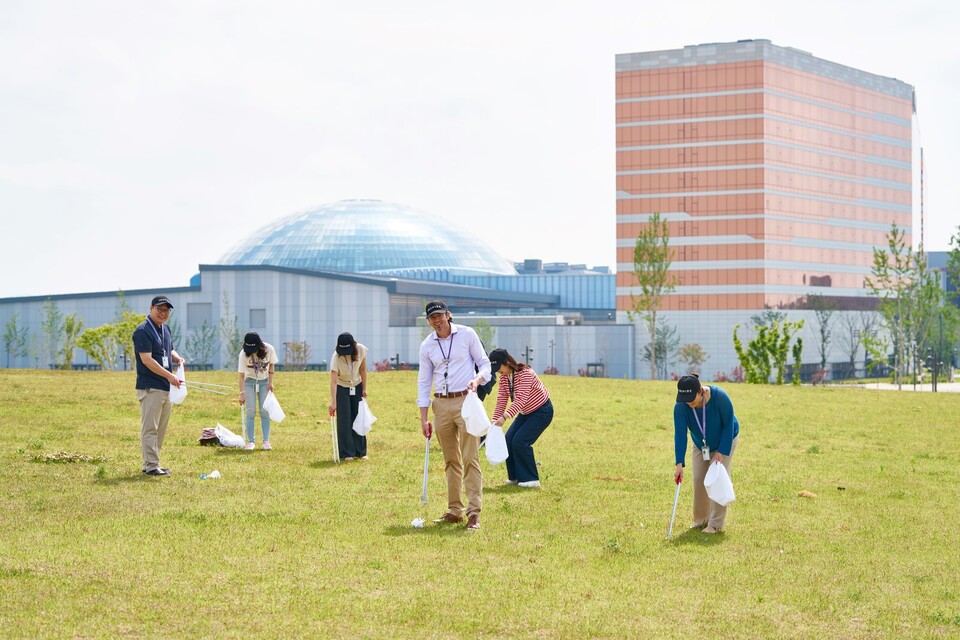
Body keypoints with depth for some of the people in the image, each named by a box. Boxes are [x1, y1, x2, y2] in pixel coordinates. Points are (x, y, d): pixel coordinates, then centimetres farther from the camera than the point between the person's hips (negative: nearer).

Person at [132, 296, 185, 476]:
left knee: (161, 429, 12)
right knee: (150, 428, -7)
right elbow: (147, 360, -19)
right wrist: (170, 376, -22)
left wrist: (178, 359, 3)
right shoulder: (143, 331, -12)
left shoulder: (165, 329, 16)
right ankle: (151, 466, -7)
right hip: (150, 387, -9)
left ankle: (151, 464, 18)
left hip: (166, 387, 9)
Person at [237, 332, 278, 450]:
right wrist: (242, 393, -22)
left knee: (264, 411, -2)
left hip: (264, 382, 1)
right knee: (251, 411, -5)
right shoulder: (244, 354, -24)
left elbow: (271, 365, -3)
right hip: (250, 382, -1)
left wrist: (270, 382, -7)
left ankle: (266, 441, 1)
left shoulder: (269, 349, -21)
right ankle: (250, 441, -2)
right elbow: (241, 375, -20)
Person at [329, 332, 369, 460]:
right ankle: (347, 453, 1)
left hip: (357, 387, 3)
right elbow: (333, 381, -35)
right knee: (344, 420, -6)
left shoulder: (361, 350, -21)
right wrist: (333, 402, -40)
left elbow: (363, 369, -5)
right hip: (342, 388, -3)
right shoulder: (336, 357, -31)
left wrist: (364, 388, -2)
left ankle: (361, 451, 14)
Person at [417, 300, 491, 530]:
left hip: (466, 401, -4)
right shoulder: (427, 345, 7)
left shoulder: (467, 334, -1)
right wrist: (423, 418, 5)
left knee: (470, 458, -9)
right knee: (451, 460, 9)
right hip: (441, 405, 4)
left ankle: (473, 513, -11)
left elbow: (484, 363, 5)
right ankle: (454, 510, 15)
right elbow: (424, 382, 9)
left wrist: (477, 379, -18)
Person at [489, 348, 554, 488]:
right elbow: (501, 399, -6)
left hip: (542, 411, -9)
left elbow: (520, 400, -37)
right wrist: (495, 421, -16)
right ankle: (515, 476, 13)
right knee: (509, 440, -1)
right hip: (526, 412, 9)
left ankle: (531, 479, -7)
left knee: (520, 441, -18)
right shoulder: (504, 377, -4)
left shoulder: (525, 373, -29)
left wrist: (504, 416, -46)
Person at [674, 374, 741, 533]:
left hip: (725, 440, -3)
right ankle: (700, 520, 16)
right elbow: (680, 434, -32)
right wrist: (679, 464, -39)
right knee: (698, 480, 1)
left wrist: (722, 451, -24)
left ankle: (716, 523, -5)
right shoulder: (681, 407, -29)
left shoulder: (719, 397, -36)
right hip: (700, 444, 3)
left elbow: (729, 425, -23)